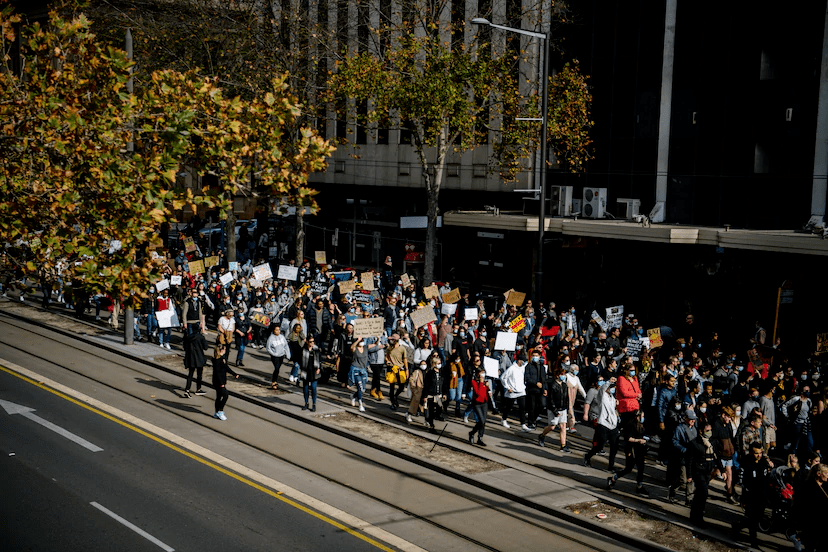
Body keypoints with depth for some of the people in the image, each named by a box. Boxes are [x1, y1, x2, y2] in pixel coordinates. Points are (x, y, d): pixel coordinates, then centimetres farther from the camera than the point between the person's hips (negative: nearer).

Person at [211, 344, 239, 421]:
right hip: (218, 381, -10)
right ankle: (220, 411, -5)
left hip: (222, 381, 10)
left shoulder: (223, 358, 10)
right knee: (225, 395, -12)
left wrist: (234, 374, 26)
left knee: (219, 396, 14)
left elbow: (226, 368, 23)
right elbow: (216, 372, -22)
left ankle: (217, 413, 21)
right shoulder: (217, 360, -19)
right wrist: (221, 383, -24)